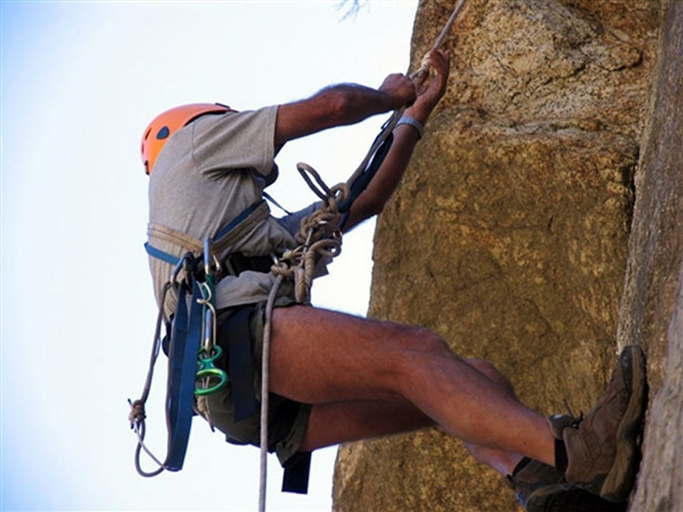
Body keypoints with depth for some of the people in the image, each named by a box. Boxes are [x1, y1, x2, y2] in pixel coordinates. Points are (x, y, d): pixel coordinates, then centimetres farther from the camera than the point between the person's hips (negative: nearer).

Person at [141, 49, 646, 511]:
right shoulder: (190, 140, 22)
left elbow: (365, 203, 44)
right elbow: (333, 105, 17)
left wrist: (416, 111, 48)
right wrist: (389, 95, 38)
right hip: (244, 327, -8)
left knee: (481, 377, -7)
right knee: (417, 351, -28)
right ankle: (572, 451, -49)